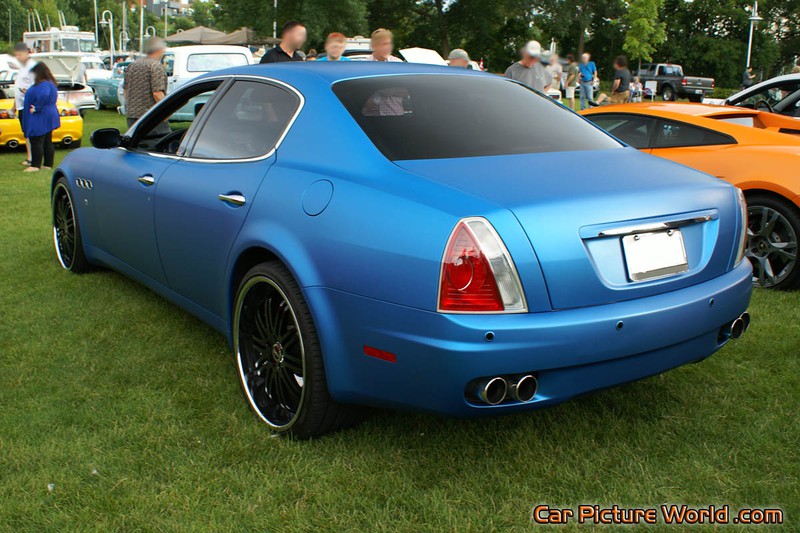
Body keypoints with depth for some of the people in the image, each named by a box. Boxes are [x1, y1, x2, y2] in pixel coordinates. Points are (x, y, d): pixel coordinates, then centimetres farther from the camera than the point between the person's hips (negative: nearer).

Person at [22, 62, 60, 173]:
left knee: (36, 141, -8)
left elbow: (44, 96, -35)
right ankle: (48, 164, 17)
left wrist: (37, 108, -25)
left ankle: (35, 165, -8)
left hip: (40, 118, -11)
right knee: (47, 142, 12)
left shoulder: (43, 85, -17)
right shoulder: (50, 83, 15)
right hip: (48, 118, 11)